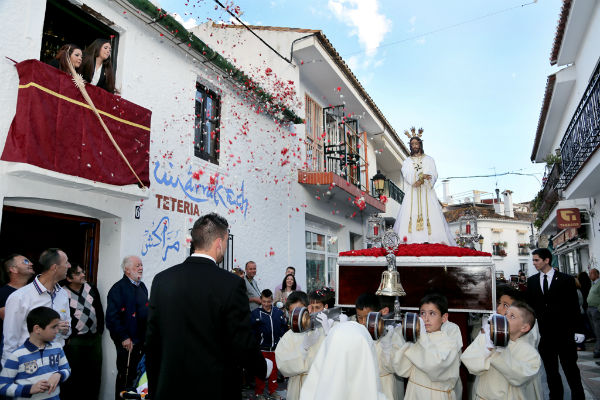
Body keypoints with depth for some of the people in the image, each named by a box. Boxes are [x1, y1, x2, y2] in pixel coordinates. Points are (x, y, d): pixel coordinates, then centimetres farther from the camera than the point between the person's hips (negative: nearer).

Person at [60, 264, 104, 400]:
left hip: (95, 338, 5)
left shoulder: (91, 289, 4)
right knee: (74, 374, 4)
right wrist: (68, 338, -5)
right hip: (75, 340, -5)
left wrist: (100, 331, 9)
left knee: (95, 372, 11)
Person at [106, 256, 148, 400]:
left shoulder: (142, 287, 13)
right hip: (128, 342, -8)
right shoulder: (118, 288, -12)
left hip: (142, 341, 8)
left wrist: (147, 336, 14)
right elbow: (112, 317, -17)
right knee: (125, 377, 3)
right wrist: (124, 337, -17)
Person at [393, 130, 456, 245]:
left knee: (431, 215, -13)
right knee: (411, 217, -13)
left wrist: (421, 181, -16)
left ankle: (434, 241, -17)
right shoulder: (407, 162, 17)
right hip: (412, 193, 0)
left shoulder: (429, 159, 16)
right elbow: (407, 176, 0)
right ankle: (411, 241, -19)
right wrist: (421, 176, -15)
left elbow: (434, 176, 2)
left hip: (427, 192, 0)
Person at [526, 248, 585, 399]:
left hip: (564, 334, -3)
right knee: (551, 371, 13)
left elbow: (574, 306, -3)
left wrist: (577, 330, -5)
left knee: (571, 369, 7)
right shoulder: (532, 281, 6)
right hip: (544, 334, 3)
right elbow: (530, 304, 10)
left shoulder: (566, 279, -3)